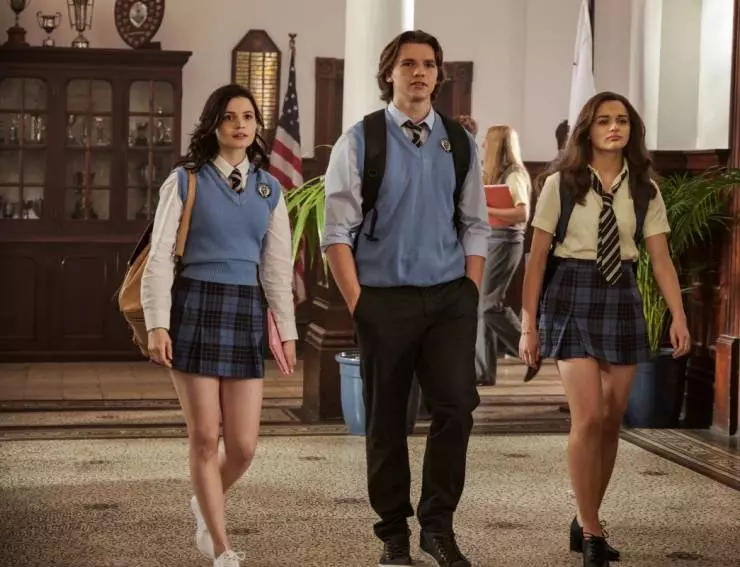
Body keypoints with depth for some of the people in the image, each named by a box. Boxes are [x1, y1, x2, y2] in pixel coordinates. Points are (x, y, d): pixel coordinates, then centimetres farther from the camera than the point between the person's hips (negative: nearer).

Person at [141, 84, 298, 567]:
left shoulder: (269, 189, 12)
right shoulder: (186, 181, 1)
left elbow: (278, 265, 14)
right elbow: (160, 257, -3)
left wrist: (287, 330, 10)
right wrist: (157, 323, -10)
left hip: (245, 311, 3)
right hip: (195, 306, -3)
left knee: (243, 446, 0)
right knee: (205, 438, -2)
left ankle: (207, 505, 32)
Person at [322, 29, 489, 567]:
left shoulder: (460, 141, 8)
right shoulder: (359, 141, -2)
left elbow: (475, 226, 11)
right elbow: (338, 230, -4)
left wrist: (471, 295, 2)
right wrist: (357, 302, -10)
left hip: (450, 299, 2)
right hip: (384, 299, -2)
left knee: (457, 406, -8)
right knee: (386, 421, 6)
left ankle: (439, 523, 8)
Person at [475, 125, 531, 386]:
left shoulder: (513, 175, -10)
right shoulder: (497, 175, 18)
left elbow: (522, 212, -21)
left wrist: (487, 209, -23)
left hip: (504, 241, -9)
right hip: (491, 240, 9)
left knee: (490, 304, -10)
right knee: (482, 305, 6)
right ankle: (483, 371, 8)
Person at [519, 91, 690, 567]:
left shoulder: (644, 189, 4)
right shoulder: (562, 183, -4)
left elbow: (661, 259, 3)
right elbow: (537, 257, -1)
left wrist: (679, 317, -9)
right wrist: (529, 325, -3)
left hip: (622, 298, 4)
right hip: (572, 296, -4)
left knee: (612, 421, 6)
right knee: (589, 417, -13)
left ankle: (586, 522, 22)